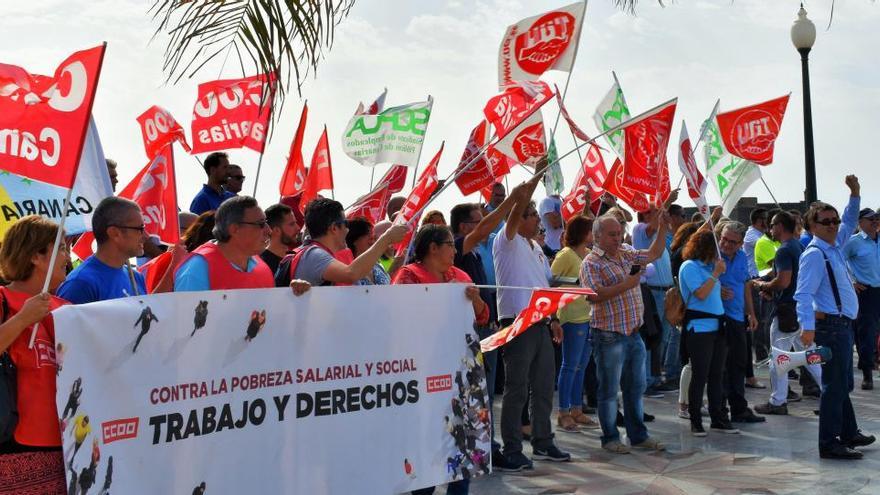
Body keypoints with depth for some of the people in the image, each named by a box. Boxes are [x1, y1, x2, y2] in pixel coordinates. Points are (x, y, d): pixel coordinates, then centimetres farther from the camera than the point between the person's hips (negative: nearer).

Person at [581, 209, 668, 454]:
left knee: (635, 387, 14)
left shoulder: (627, 254, 14)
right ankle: (610, 438, 12)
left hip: (634, 333, 8)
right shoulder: (591, 263, -10)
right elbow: (594, 295, -23)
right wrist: (625, 285, -22)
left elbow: (655, 253, 26)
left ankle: (638, 436, 23)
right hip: (609, 335, -8)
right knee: (609, 390, 2)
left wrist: (662, 228, 13)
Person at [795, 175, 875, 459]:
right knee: (835, 385, -8)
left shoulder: (835, 247, 12)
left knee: (843, 384, 20)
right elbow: (804, 293, -24)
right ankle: (829, 444, -3)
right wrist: (807, 327, -34)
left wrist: (855, 193, 17)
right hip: (831, 325, -10)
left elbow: (850, 222, 30)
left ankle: (848, 433, 32)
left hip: (843, 325, 10)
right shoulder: (814, 254, -15)